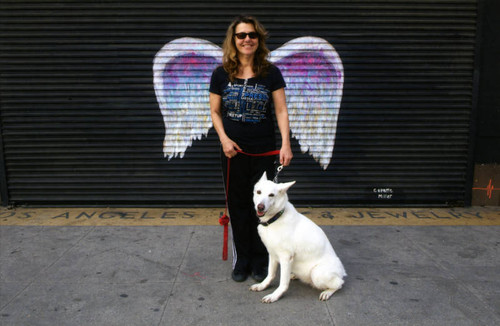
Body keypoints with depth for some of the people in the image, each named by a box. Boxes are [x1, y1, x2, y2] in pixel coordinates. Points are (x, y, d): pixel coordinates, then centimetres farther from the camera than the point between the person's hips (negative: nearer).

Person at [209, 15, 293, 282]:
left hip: (264, 152, -1)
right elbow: (215, 112, 6)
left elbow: (281, 110, -2)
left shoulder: (271, 73, -1)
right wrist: (224, 139, -9)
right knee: (238, 206, 9)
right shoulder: (221, 74, 1)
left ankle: (259, 262, 23)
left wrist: (286, 144, -13)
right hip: (233, 151, 1)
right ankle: (241, 261, 25)